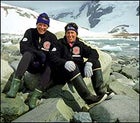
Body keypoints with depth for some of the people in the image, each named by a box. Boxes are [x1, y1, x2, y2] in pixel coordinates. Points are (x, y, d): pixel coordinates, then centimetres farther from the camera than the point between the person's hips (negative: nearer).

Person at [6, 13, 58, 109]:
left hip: (43, 65, 0)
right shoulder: (30, 32, 1)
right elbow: (23, 48, -15)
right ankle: (16, 84, -41)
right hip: (31, 65, 0)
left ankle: (35, 95, -37)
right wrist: (40, 53, -25)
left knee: (50, 67, -33)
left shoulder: (52, 37, -1)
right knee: (28, 54, -31)